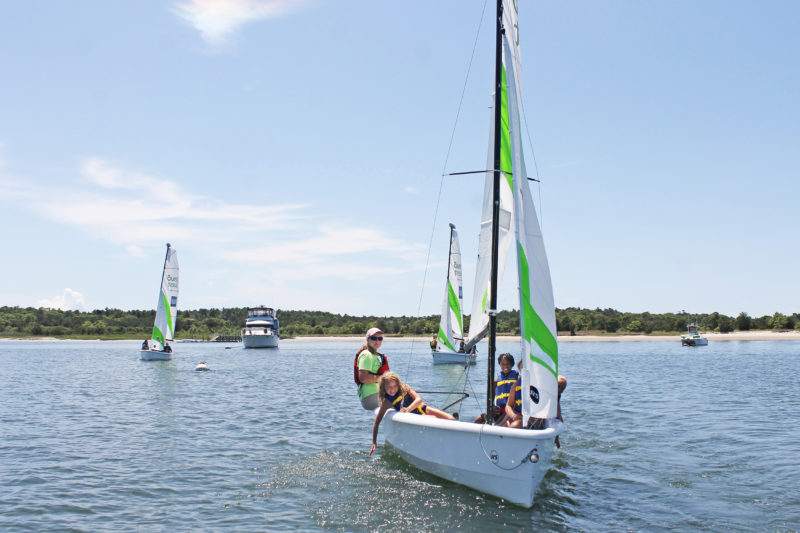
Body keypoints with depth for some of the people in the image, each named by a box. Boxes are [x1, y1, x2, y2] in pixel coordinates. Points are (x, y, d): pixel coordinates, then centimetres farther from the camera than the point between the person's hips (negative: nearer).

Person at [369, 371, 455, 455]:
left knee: (451, 419, -8)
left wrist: (408, 409, -48)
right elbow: (376, 422, -19)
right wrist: (374, 442, -25)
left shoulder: (404, 388, -16)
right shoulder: (387, 402, -20)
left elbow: (419, 399, -29)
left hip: (423, 409, 2)